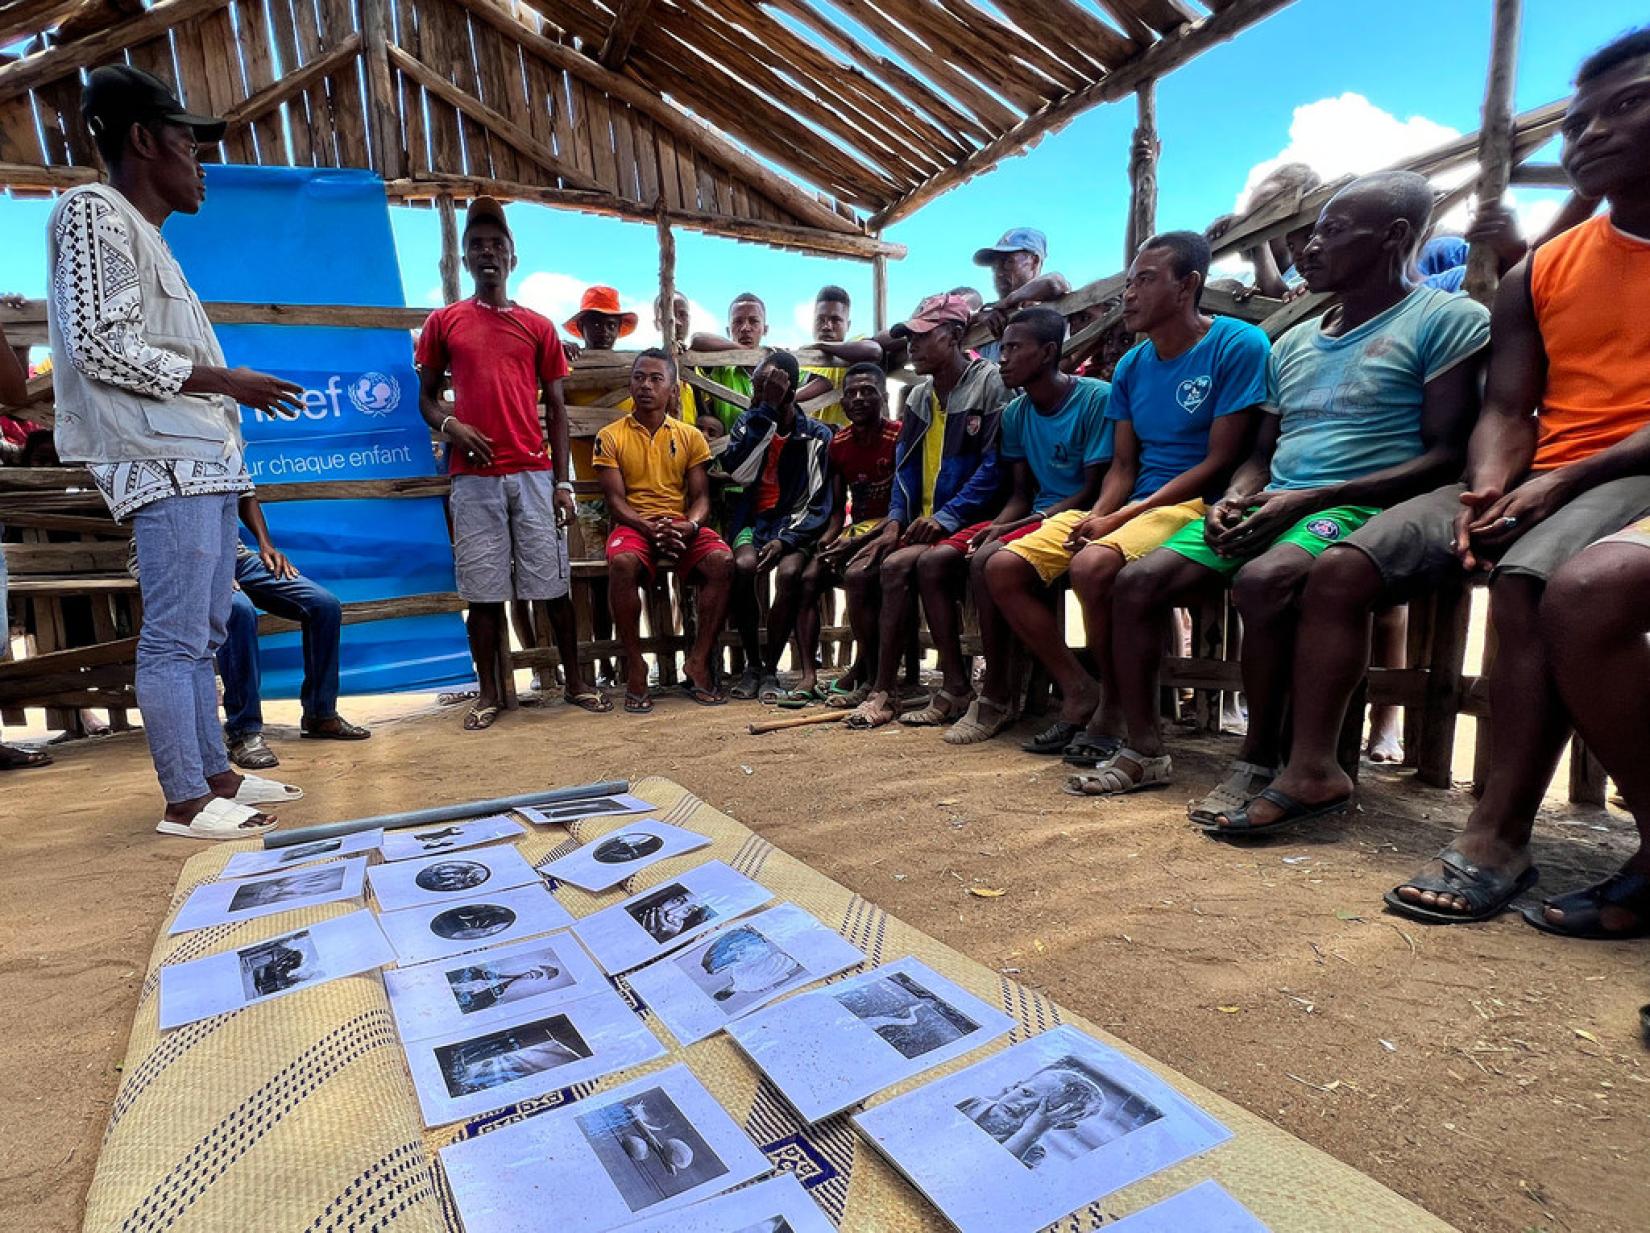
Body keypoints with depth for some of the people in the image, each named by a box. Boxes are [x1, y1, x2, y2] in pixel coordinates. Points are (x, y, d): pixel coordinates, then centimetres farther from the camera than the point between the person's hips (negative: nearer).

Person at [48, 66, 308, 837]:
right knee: (175, 638, -8)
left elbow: (152, 351, 20)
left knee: (204, 633, 11)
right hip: (167, 465, -10)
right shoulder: (94, 212, -4)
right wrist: (224, 382, -11)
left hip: (204, 463, 10)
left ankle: (216, 775, 19)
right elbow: (101, 347, -14)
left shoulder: (145, 236, 23)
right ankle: (186, 800, -3)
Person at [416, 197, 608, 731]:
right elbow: (426, 396, 14)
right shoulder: (443, 322, 11)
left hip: (534, 474, 0)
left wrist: (562, 481, 2)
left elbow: (556, 408, 9)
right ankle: (489, 692, 12)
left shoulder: (539, 327, 11)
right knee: (484, 590, 2)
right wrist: (450, 424, -10)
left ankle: (575, 681, 13)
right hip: (474, 477, 0)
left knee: (553, 583, 3)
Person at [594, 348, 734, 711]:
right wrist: (651, 528, -19)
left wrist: (690, 525, -16)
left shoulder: (691, 436, 11)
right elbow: (615, 500, -1)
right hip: (634, 525, -1)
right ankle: (635, 667, -22)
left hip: (682, 526, 2)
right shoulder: (611, 436, 6)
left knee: (722, 561, -30)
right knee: (623, 564, -37)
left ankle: (698, 662, -19)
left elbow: (701, 497, 7)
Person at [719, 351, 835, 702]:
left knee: (789, 572, -33)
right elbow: (736, 470, -12)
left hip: (796, 525, -1)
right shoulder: (750, 422, 8)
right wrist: (764, 411, -12)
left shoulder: (817, 435, 1)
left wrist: (785, 540, -17)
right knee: (743, 566, -31)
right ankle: (752, 664, -13)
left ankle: (770, 669, -17)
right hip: (756, 520, 2)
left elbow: (819, 503, -3)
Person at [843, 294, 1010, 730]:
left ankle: (956, 688, -20)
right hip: (929, 522, 6)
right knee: (892, 565, -20)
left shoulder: (990, 382, -5)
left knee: (931, 561, -31)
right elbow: (906, 464, 16)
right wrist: (896, 519, 0)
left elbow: (995, 464, -13)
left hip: (976, 515, -6)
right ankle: (882, 690, -16)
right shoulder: (919, 395, 17)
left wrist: (946, 515, -18)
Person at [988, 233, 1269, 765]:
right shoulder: (1131, 366, 13)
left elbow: (1220, 462, -12)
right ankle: (1079, 690, 0)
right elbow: (1122, 467, 12)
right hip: (1131, 506, 7)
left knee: (1094, 564, -36)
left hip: (1197, 504, -7)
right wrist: (1096, 517, -10)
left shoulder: (1239, 345, -7)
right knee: (1005, 568, -8)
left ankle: (1113, 707, -13)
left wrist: (1121, 517, -18)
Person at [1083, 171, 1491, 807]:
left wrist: (1310, 497, -18)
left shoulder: (1446, 319, 1)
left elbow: (1446, 456, -9)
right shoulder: (1291, 343, 22)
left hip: (1359, 508, -6)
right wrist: (1231, 501, -2)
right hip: (1268, 508, 7)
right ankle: (1145, 751, -6)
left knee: (1261, 579, -38)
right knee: (1135, 582, -12)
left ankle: (1259, 759, -20)